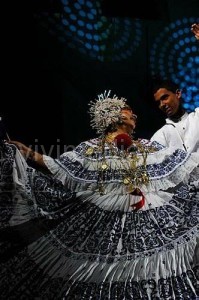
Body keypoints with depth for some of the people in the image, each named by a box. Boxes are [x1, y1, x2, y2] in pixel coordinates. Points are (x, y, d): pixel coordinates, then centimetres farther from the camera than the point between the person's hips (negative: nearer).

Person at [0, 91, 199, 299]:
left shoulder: (148, 147, 15)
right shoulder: (92, 148, 5)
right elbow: (61, 169, 2)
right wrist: (29, 154, -4)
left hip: (152, 221, 3)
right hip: (104, 223, -3)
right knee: (100, 278, -1)